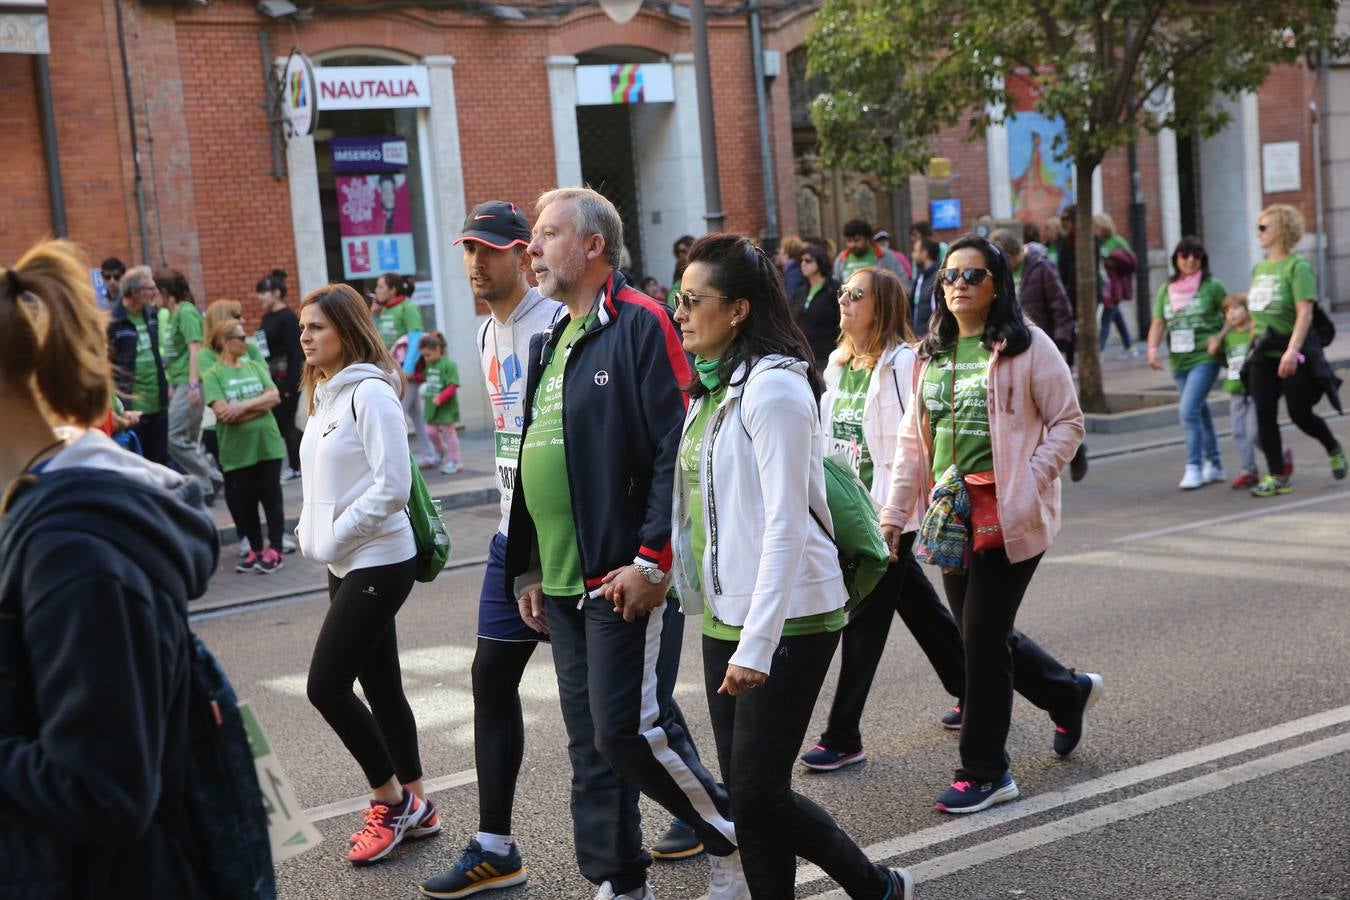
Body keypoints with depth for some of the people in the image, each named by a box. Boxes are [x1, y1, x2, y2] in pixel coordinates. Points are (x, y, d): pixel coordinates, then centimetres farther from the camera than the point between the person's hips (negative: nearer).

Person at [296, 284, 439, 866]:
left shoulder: (371, 392, -15)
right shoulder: (324, 394, 13)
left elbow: (392, 486, -21)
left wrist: (332, 539, -15)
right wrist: (311, 534, 5)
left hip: (378, 563, -9)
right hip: (347, 564, 9)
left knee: (326, 685, -7)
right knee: (380, 686, 12)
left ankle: (392, 800, 9)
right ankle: (412, 807, 23)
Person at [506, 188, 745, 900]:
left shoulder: (640, 324, -10)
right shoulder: (548, 342, 17)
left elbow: (678, 449, -18)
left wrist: (653, 561, -20)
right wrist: (527, 570, 20)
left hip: (627, 578, -8)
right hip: (562, 583, 9)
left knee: (630, 728, -6)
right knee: (591, 744, 13)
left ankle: (738, 841, 16)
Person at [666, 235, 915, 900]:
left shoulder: (774, 386, -14)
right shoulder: (712, 387, 12)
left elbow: (784, 524, -20)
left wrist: (756, 645, -23)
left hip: (787, 620, -8)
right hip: (725, 616, 9)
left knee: (758, 795, -5)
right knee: (746, 792, 10)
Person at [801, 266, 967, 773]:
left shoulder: (903, 363, -13)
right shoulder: (838, 363, 11)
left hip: (889, 510, -8)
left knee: (865, 619, -3)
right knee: (918, 605, 19)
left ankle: (843, 737, 4)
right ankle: (972, 694, 35)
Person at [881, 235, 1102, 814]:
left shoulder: (1026, 346, -7)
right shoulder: (931, 353, 11)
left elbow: (1068, 422, -5)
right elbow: (913, 438, 13)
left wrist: (1027, 484, -17)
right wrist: (894, 512, 9)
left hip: (1008, 518, -6)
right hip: (952, 518, 7)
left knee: (982, 637, -4)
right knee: (981, 633, 14)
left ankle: (984, 772, 11)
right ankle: (1069, 692, 42)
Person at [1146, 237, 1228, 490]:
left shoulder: (1212, 286, -3)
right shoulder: (1166, 289, 10)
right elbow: (1158, 323, 6)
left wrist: (1219, 337, -11)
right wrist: (1153, 348, -8)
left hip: (1205, 358, -5)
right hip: (1178, 361, 5)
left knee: (1189, 410, -17)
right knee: (1200, 412, 14)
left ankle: (1194, 467, -10)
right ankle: (1214, 465, 26)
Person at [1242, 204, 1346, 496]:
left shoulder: (1297, 266, -11)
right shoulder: (1259, 269, 11)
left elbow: (1305, 312, -19)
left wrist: (1292, 350, -28)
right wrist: (1254, 343, 16)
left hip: (1294, 353, -6)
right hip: (1264, 354, 6)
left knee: (1300, 414, 0)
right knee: (1264, 415, -2)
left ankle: (1334, 449, 30)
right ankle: (1275, 477, 4)